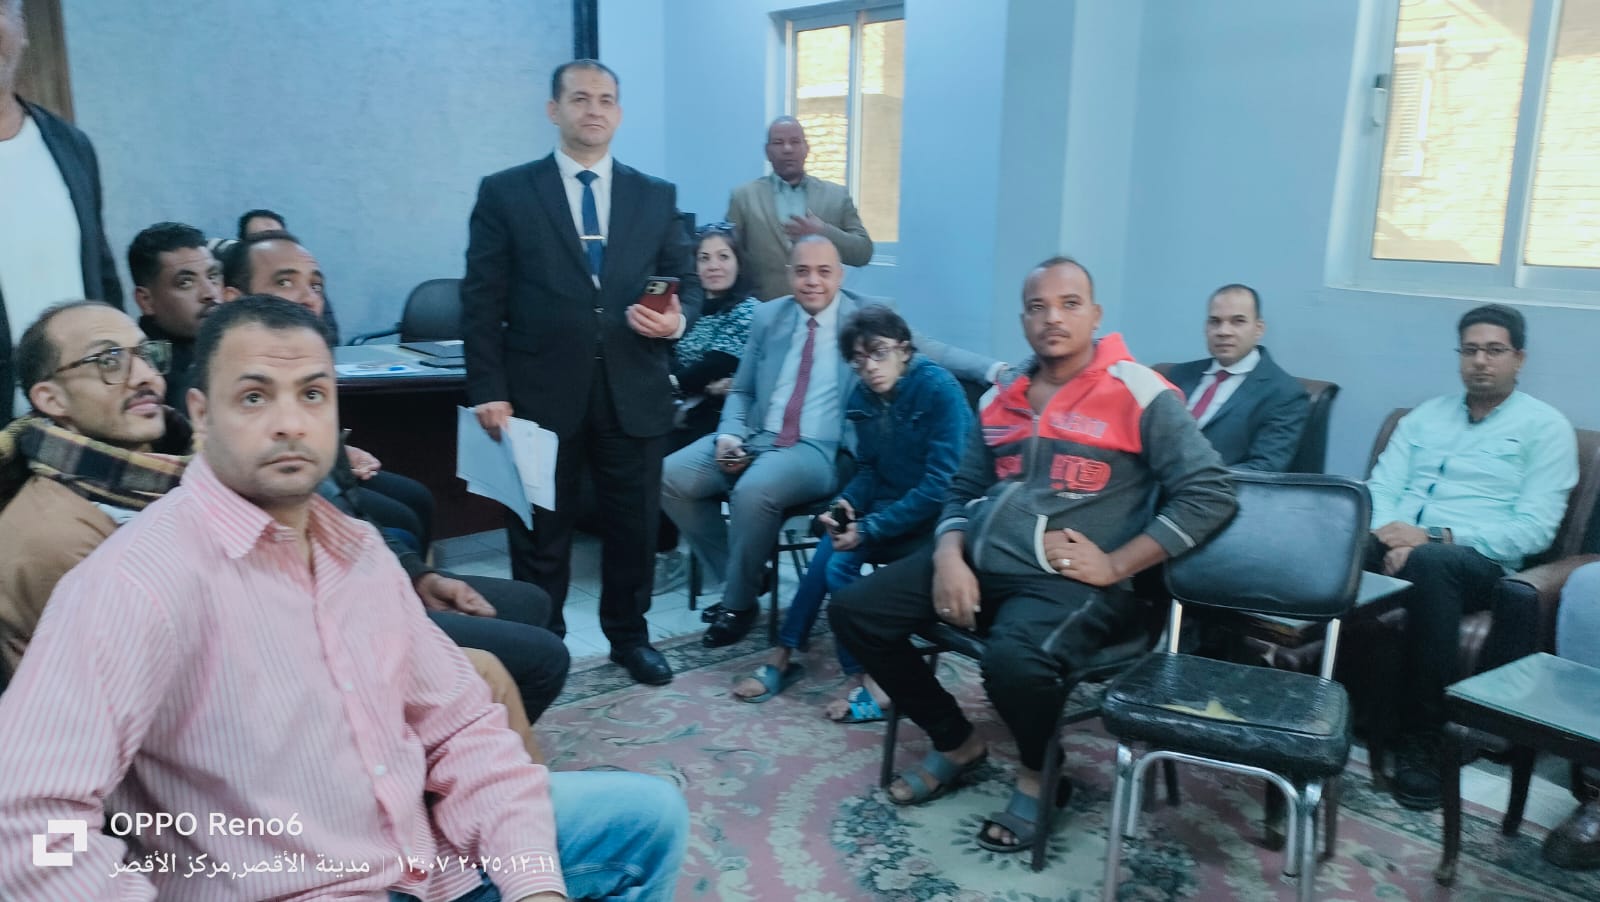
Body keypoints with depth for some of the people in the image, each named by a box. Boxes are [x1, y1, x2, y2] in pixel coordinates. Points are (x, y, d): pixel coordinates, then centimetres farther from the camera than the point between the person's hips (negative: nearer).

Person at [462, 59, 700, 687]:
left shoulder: (657, 197, 9)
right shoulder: (505, 193, 1)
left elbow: (687, 284, 11)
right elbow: (481, 300, -2)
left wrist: (678, 318, -13)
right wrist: (488, 391, -9)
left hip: (634, 394, 2)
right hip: (541, 394, -2)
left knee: (635, 525, 12)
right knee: (540, 532, 10)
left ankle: (630, 636, 32)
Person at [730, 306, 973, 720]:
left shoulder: (939, 389, -17)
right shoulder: (864, 397, 2)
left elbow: (942, 483, -22)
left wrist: (869, 529, -24)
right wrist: (847, 504, -11)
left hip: (933, 519, -6)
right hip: (887, 508, 6)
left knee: (839, 561, -24)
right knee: (833, 552, -21)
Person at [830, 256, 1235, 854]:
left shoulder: (1139, 394, -5)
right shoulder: (1001, 398, 13)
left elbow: (1210, 495, -9)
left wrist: (1116, 565, -14)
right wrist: (949, 556, -4)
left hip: (1067, 579, -6)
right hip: (977, 562, 6)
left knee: (1015, 660, -36)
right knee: (853, 611, -5)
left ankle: (1037, 776, 1)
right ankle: (957, 743, 14)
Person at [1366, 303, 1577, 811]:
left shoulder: (1545, 427, 9)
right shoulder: (1425, 417, 23)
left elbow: (1534, 529, -4)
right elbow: (1382, 488, 12)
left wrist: (1436, 537, -16)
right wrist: (1389, 537, -12)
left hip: (1477, 561, -3)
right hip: (1396, 545, 3)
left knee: (1431, 562, -41)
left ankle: (1422, 736, -30)